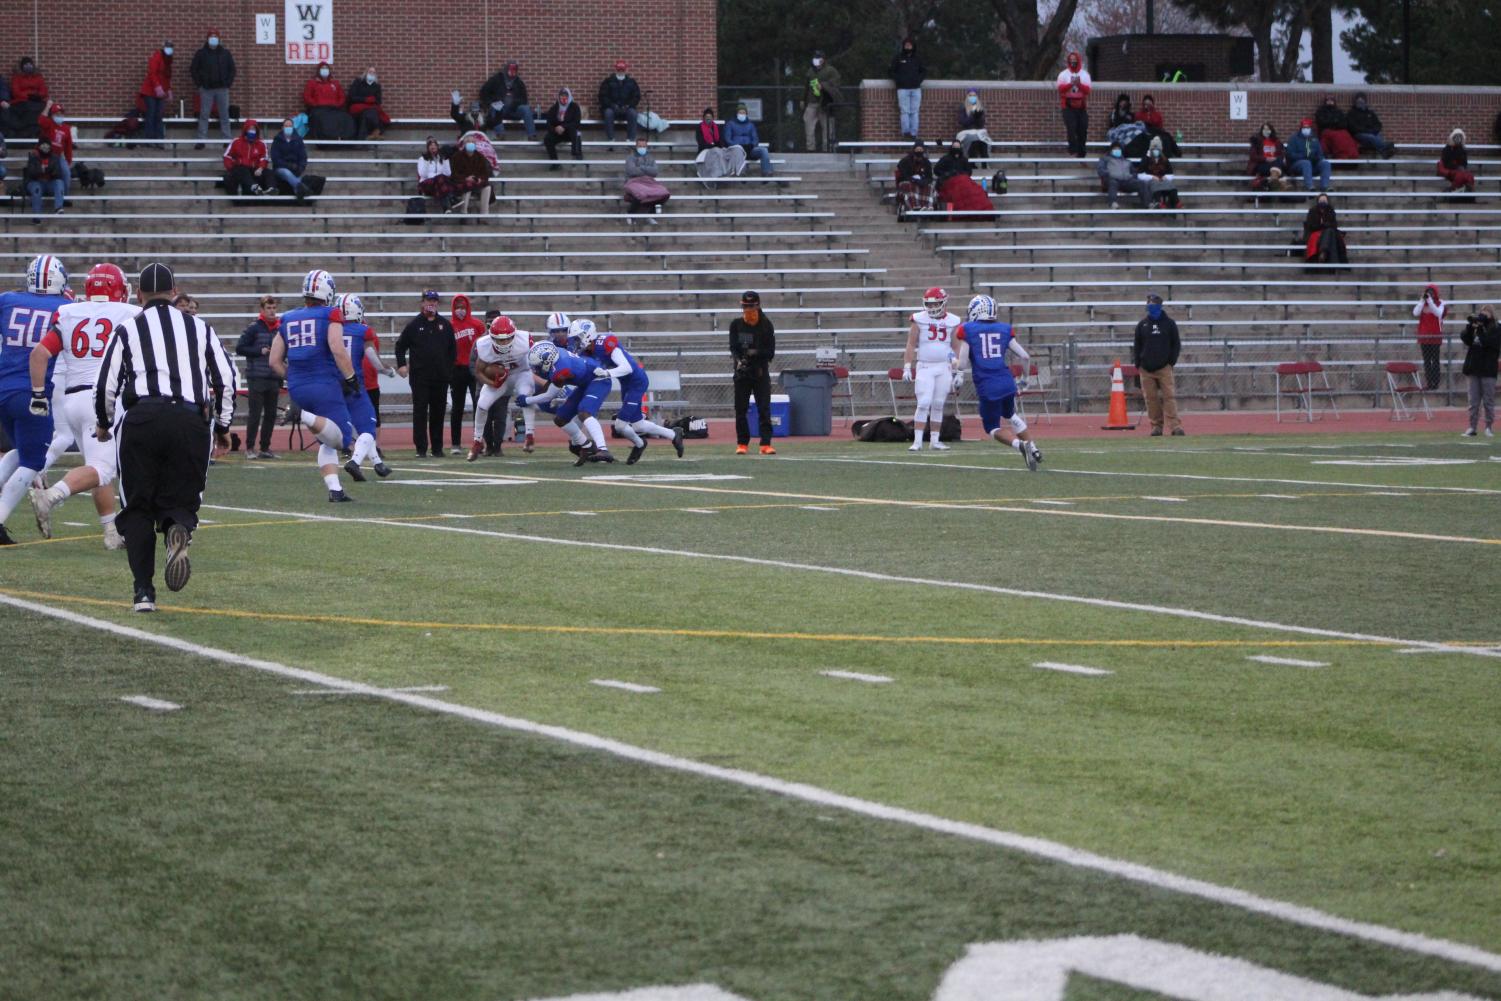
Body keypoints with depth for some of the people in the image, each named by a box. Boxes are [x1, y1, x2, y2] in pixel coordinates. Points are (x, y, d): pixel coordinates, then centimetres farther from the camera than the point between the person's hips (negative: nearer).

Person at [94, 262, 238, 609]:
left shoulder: (128, 331, 9)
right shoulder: (200, 329, 15)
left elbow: (106, 385, 8)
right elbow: (227, 379, 14)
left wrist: (103, 424, 27)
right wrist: (223, 425, 27)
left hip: (142, 419, -1)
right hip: (192, 421, 1)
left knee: (138, 508, 10)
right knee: (181, 499, 12)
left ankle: (144, 590, -1)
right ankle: (179, 529, -26)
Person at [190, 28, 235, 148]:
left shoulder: (225, 53, 7)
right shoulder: (201, 53, 3)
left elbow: (232, 69, 13)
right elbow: (193, 69, 7)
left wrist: (229, 82, 2)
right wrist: (198, 83, -1)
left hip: (222, 89, 1)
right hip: (206, 89, -1)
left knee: (224, 115, 3)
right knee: (204, 115, -3)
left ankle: (226, 140, 8)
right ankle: (201, 140, -1)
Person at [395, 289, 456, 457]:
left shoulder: (445, 325, 9)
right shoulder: (414, 324, 2)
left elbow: (453, 349, 15)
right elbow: (400, 345, 7)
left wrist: (448, 368, 7)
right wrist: (402, 365, -4)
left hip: (440, 376, 2)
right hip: (419, 376, -2)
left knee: (438, 412, 7)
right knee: (420, 412, -4)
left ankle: (437, 448, 13)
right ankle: (421, 448, -2)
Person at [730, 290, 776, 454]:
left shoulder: (766, 324, -3)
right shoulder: (736, 324, 0)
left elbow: (770, 351, -4)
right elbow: (733, 348, -5)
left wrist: (756, 352, -21)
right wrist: (738, 360, -24)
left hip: (761, 372, -2)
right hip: (742, 372, 2)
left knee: (764, 408, -8)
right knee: (741, 409, 5)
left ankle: (766, 444, -9)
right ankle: (742, 444, 15)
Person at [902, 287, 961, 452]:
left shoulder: (952, 322, 4)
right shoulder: (919, 320, -2)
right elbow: (911, 345, 0)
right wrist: (907, 367, -6)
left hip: (944, 368, 2)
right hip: (924, 367, -2)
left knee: (938, 405, 5)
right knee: (923, 404, -10)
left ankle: (935, 440, 13)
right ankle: (917, 441, -9)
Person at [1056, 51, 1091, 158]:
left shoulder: (1085, 74, 8)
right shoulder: (1064, 74, 3)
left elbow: (1087, 90, -4)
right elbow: (1061, 88, -11)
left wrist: (1079, 84, -22)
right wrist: (1071, 84, -26)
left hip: (1082, 106, 3)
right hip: (1068, 106, -3)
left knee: (1083, 130, 2)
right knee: (1071, 129, -17)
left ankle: (1081, 153, 11)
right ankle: (1073, 151, -20)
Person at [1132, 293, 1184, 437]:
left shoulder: (1169, 323, 5)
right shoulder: (1142, 325, 9)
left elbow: (1176, 344, 7)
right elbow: (1136, 346, 12)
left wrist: (1172, 362, -2)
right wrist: (1137, 365, 4)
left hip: (1164, 367, -2)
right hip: (1146, 369, 2)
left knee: (1169, 397, -10)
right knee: (1151, 398, 1)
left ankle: (1175, 426, -14)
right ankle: (1156, 425, 8)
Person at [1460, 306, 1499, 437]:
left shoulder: (1496, 330, -4)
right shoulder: (1474, 328, 10)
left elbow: (1488, 342, -17)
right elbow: (1465, 339, -2)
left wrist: (1480, 329, -18)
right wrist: (1470, 326, -14)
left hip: (1488, 371, -4)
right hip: (1474, 369, 4)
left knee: (1488, 401, 2)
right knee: (1474, 401, 5)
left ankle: (1489, 427, 9)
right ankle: (1472, 427, 7)